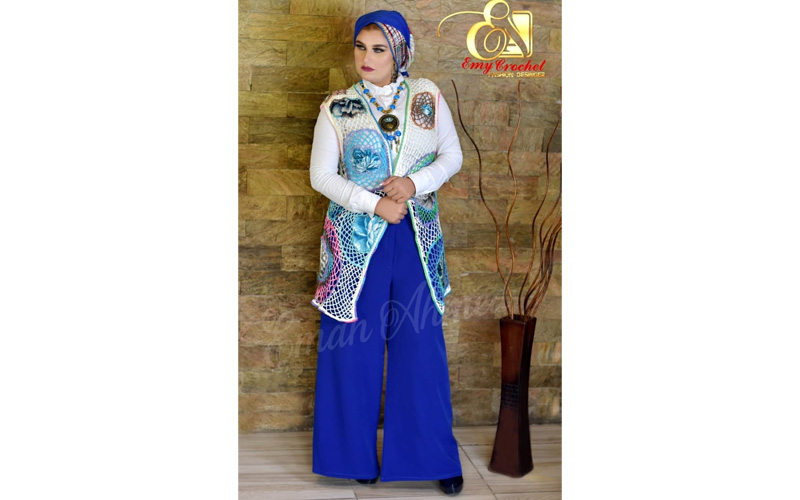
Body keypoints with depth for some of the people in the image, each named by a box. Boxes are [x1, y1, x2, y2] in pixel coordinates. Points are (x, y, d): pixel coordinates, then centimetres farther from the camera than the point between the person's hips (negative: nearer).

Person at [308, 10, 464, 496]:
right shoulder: (337, 108, 0)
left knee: (421, 343, 4)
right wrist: (375, 203, -14)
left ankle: (436, 455, 17)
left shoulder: (428, 97, 3)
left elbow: (453, 155, 7)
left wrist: (415, 183, -12)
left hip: (417, 237, 1)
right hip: (356, 240, -1)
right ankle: (358, 453, 20)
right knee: (355, 344, 3)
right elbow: (322, 175, -2)